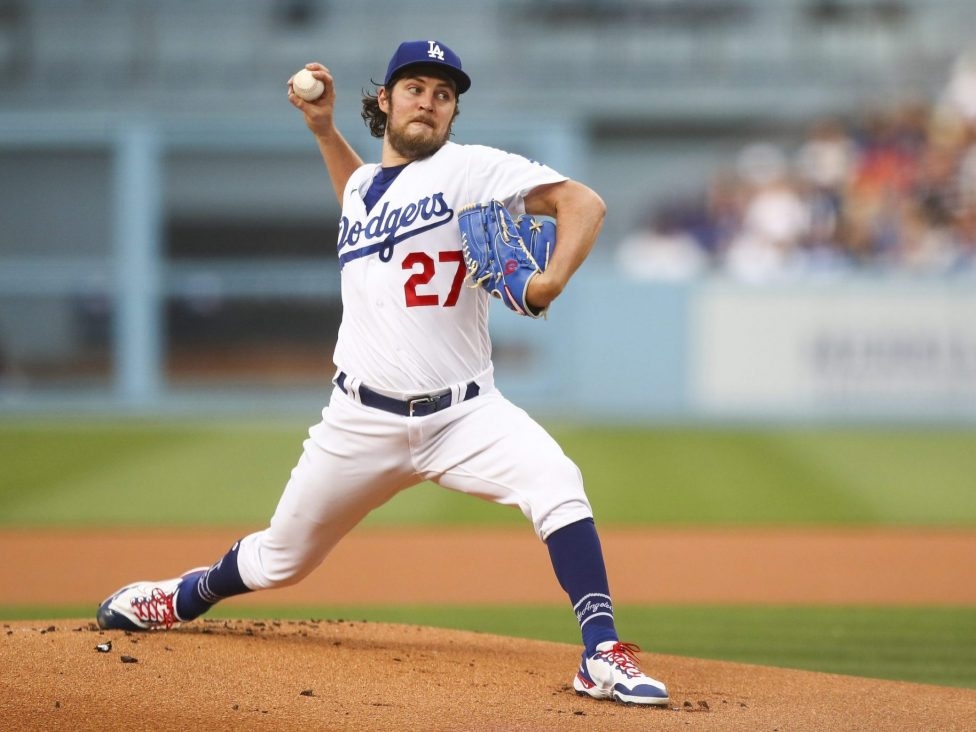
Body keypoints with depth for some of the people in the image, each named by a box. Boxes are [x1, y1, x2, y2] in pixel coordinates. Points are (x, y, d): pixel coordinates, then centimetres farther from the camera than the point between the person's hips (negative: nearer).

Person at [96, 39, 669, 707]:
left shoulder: (473, 169, -5)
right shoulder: (361, 184, 13)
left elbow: (583, 202, -15)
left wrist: (551, 281, -31)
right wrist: (323, 128, 26)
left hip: (463, 414, -4)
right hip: (363, 421, 4)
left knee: (555, 482, -30)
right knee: (281, 559, 13)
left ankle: (603, 657, -29)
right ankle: (184, 598, 43)